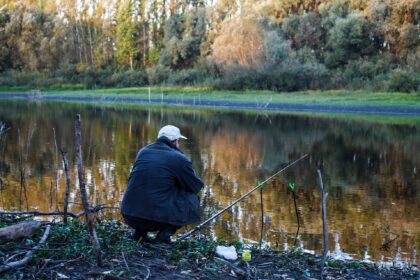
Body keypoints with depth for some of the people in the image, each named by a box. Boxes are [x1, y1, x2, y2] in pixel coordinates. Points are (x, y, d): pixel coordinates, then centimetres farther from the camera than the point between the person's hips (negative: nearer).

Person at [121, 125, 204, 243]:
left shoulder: (143, 152, 14)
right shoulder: (179, 158, -4)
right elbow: (196, 186, 5)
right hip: (157, 218, -6)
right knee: (192, 199, 14)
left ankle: (140, 231, 17)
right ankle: (165, 234, 1)